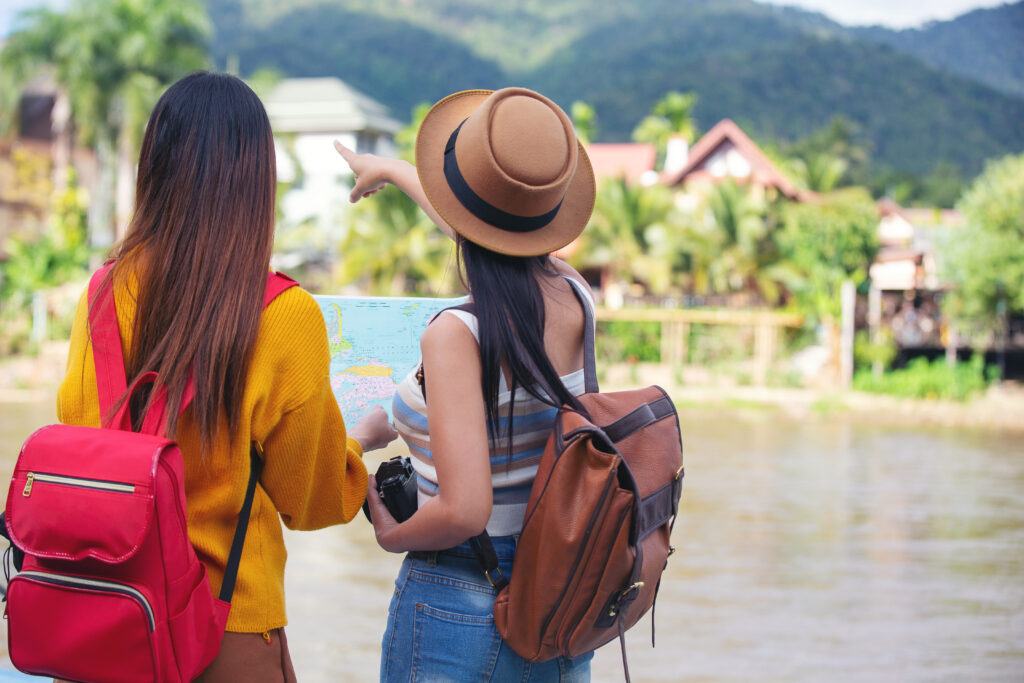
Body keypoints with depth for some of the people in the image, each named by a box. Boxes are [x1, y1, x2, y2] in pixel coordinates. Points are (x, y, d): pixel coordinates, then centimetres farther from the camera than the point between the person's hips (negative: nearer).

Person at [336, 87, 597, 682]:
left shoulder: (457, 335, -24)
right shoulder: (575, 299, -3)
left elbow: (464, 512, -28)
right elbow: (501, 229, 18)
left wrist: (391, 535, -5)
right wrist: (391, 170, 34)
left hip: (456, 608, -6)